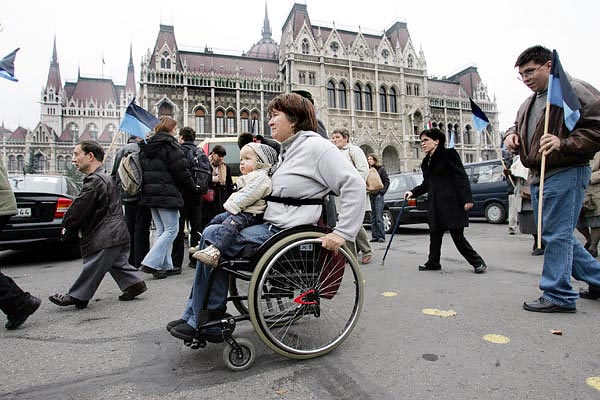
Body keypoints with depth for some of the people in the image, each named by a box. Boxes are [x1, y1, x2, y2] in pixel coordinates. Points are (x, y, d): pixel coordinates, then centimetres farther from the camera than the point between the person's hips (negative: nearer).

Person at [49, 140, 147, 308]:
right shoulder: (106, 178, 17)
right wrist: (71, 228, 19)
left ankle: (77, 296, 13)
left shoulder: (94, 181, -18)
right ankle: (134, 283, 20)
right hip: (118, 234, 10)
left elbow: (78, 208, -15)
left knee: (92, 267, 2)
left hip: (106, 237, -10)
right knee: (117, 262, 18)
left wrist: (67, 227, 3)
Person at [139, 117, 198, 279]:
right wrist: (193, 189, -1)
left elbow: (143, 170, 19)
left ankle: (166, 266, 15)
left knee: (161, 230, 12)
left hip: (150, 194, 9)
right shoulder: (170, 145, -9)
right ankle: (150, 263, -8)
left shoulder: (146, 146, 17)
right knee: (172, 229, -3)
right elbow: (181, 171, -12)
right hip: (166, 194, -9)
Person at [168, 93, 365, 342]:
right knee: (212, 234, 2)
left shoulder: (315, 146, -10)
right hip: (272, 225, 10)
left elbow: (354, 183, -17)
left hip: (286, 233, -10)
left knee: (212, 237, -14)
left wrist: (343, 233, -21)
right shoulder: (287, 150, 19)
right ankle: (194, 317, 9)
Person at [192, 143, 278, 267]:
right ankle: (205, 245, 22)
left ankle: (214, 250, -50)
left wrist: (233, 206, -18)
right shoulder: (246, 177, 28)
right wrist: (229, 204, 17)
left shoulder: (260, 177, -10)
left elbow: (247, 196, -21)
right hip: (238, 211, 12)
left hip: (251, 214, -12)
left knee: (230, 224, -33)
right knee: (216, 219, 15)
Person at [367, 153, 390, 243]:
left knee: (379, 217, -7)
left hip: (378, 196, -5)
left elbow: (387, 181, 0)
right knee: (373, 217, 8)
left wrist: (382, 191, -7)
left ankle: (381, 236, -1)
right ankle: (375, 236, 14)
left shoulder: (381, 169, 1)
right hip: (370, 195, 5)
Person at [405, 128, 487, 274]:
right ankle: (433, 263, 24)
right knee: (435, 234, 10)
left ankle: (478, 262, 14)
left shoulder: (449, 154, -5)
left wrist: (467, 199, -16)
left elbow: (461, 177, -10)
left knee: (458, 236, -2)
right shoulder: (426, 162, 15)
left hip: (452, 203, -7)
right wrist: (413, 192, 9)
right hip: (436, 206, 7)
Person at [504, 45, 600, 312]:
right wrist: (513, 136, 9)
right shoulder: (528, 104, 19)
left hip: (565, 173, -9)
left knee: (556, 235, -7)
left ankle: (558, 296, 3)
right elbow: (519, 128, 31)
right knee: (552, 235, 15)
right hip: (539, 175, 9)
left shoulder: (575, 90, -7)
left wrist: (564, 143, -26)